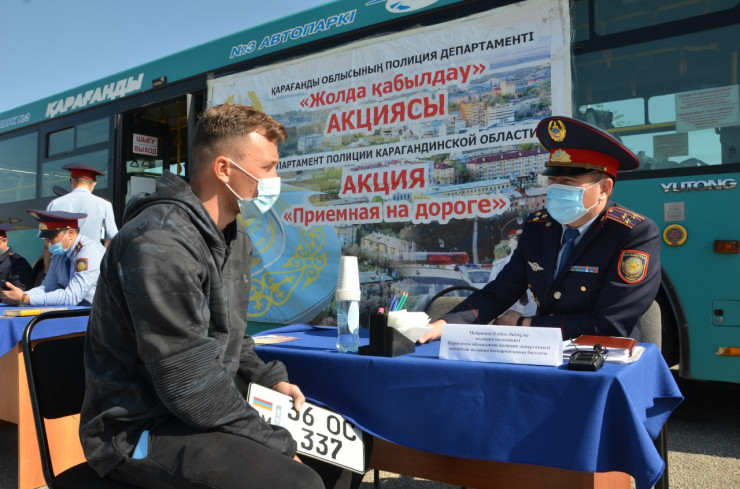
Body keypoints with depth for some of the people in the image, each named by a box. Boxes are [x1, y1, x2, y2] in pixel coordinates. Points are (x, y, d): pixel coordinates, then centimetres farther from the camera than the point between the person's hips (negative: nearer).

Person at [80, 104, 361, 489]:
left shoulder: (235, 238, 7)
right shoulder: (161, 242, -25)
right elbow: (188, 383, -27)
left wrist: (268, 380, 2)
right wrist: (276, 444, -19)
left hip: (205, 409, 9)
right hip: (141, 429, -9)